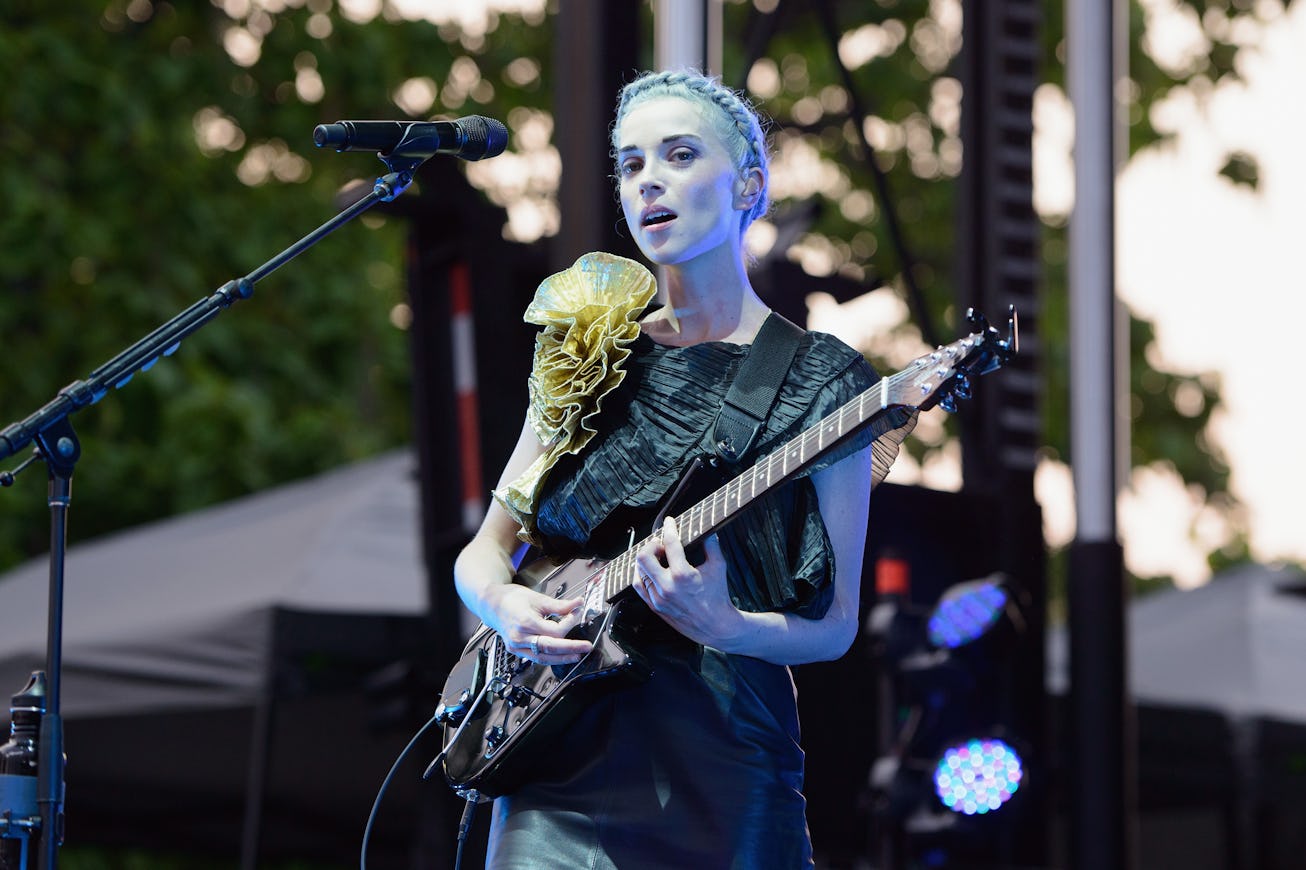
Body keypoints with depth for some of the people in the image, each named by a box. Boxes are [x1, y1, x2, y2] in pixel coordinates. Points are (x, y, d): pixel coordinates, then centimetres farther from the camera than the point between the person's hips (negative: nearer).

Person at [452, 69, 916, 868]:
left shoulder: (817, 381, 0)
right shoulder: (590, 357, 13)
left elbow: (835, 624, -1)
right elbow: (485, 549, 16)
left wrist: (723, 627, -20)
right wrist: (504, 604, -7)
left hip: (719, 779, -3)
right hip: (559, 765, 3)